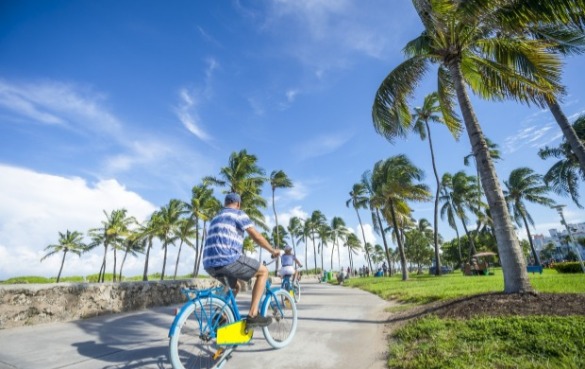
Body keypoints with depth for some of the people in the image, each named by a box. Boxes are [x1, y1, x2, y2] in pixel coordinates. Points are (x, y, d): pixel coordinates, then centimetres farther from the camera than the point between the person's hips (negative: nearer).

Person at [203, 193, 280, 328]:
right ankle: (252, 315, 3)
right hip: (227, 259, -9)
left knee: (234, 287, 33)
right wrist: (273, 250, 12)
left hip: (210, 265, 9)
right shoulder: (238, 213, 5)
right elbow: (256, 236, -2)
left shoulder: (216, 218, 29)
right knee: (263, 271, 8)